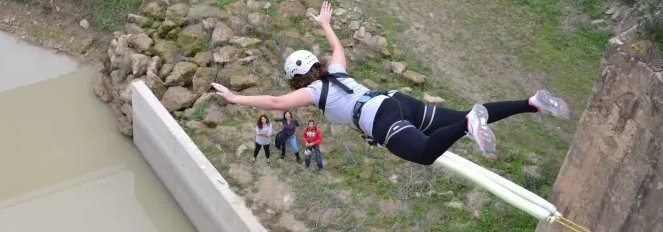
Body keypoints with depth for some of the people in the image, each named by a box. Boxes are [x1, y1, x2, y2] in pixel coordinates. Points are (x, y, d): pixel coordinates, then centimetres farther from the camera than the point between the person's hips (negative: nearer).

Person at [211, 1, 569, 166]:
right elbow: (338, 47, 49)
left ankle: (470, 122, -54)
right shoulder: (335, 72, 29)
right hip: (398, 101, 8)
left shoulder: (311, 91, 10)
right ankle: (533, 102, -8)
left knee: (425, 153, -31)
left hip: (382, 119, -8)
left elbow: (276, 102, 4)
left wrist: (237, 99, 14)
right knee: (465, 119, 2)